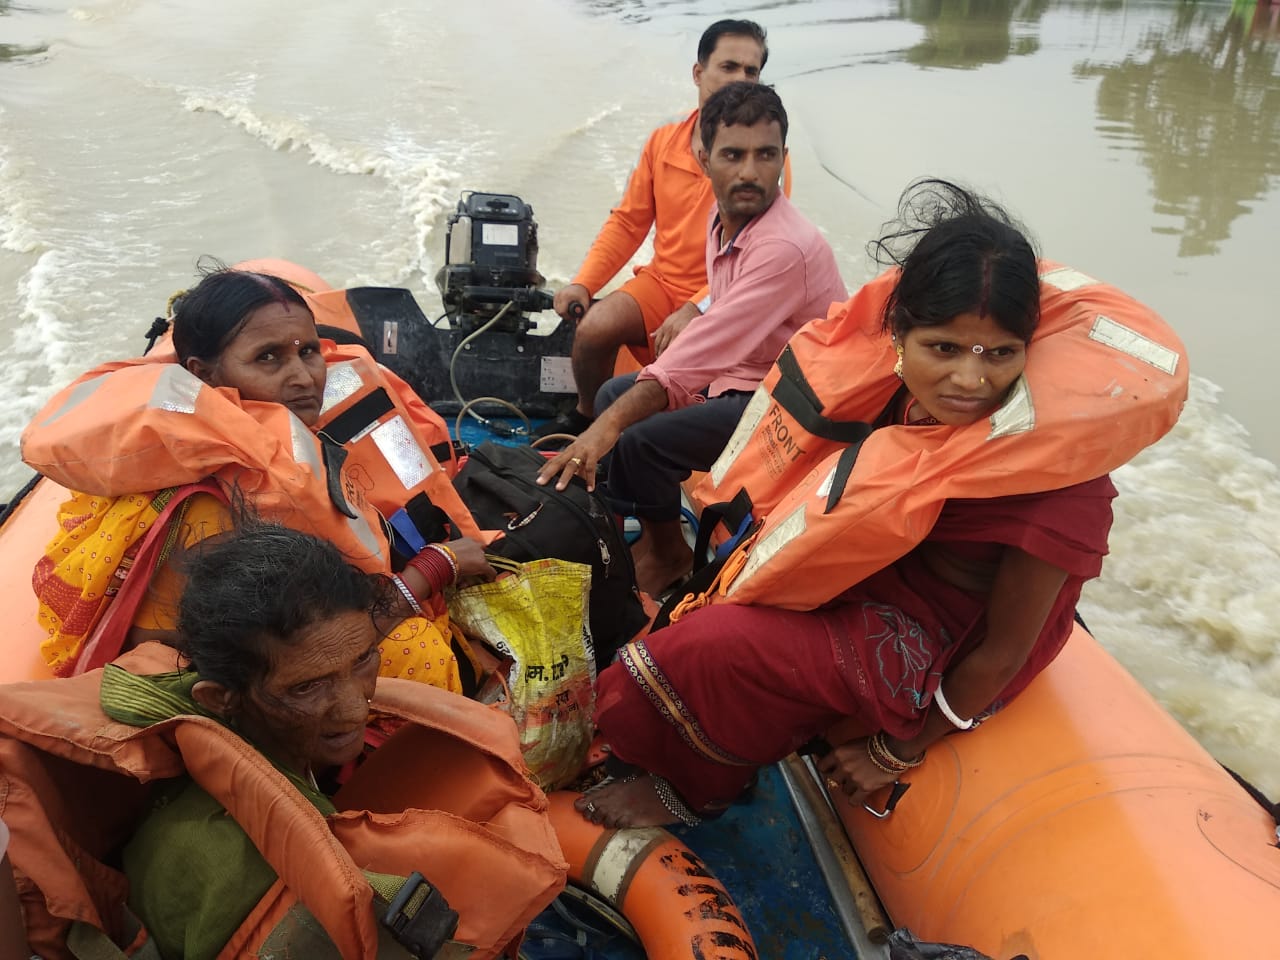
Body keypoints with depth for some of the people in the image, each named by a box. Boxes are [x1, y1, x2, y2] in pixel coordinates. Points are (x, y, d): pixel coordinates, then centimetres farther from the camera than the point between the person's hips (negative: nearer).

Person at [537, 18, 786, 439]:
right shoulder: (662, 141, 5)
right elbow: (627, 222, 10)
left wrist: (695, 310, -27)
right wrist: (583, 282, -3)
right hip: (662, 280, 4)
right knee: (592, 329, -19)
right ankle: (586, 417, 11)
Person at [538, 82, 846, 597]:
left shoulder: (786, 247, -29)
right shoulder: (725, 216, 0)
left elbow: (701, 352, -35)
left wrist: (609, 426, -38)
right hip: (739, 374, 9)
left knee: (641, 440, -22)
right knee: (614, 393, 9)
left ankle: (667, 555, 6)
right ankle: (642, 534, 17)